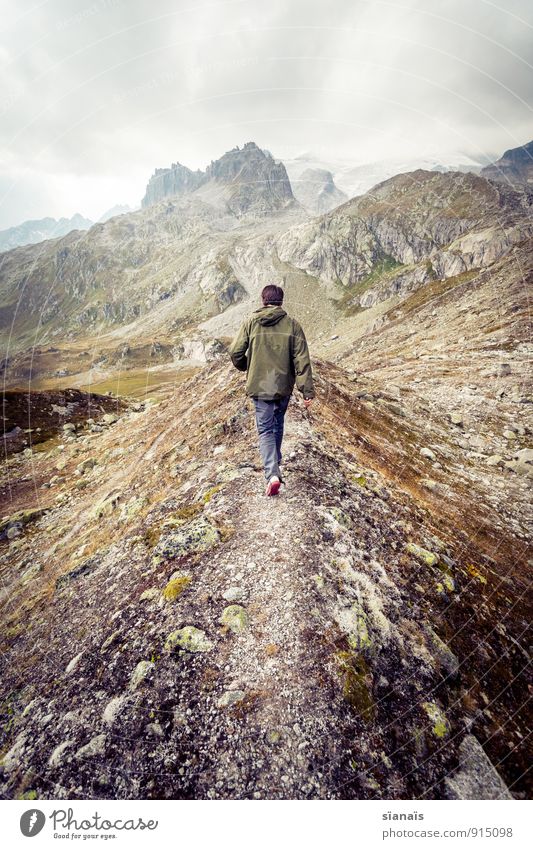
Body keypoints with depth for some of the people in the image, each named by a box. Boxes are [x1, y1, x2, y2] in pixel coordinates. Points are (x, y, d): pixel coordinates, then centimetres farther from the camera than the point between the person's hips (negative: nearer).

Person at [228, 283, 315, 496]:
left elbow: (235, 353, -4)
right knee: (277, 425, 22)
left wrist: (246, 368, 18)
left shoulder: (251, 322, -3)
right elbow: (302, 360, -7)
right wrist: (307, 391, -6)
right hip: (284, 386, 2)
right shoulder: (292, 324, -2)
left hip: (259, 385, -2)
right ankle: (275, 463, 40)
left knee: (265, 429, 4)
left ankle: (272, 474, -11)